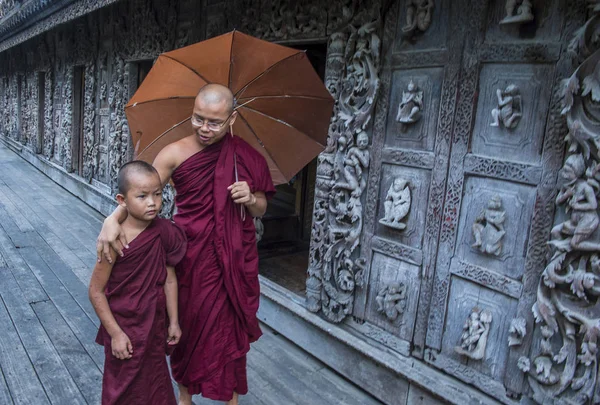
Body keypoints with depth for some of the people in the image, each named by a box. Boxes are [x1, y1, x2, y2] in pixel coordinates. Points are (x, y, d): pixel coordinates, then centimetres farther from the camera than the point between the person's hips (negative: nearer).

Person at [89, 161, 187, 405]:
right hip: (125, 328, -4)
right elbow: (96, 291, -16)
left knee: (155, 383, 23)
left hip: (154, 325, 4)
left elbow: (169, 279, -2)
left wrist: (173, 321, 3)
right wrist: (115, 333, -14)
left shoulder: (163, 232, -10)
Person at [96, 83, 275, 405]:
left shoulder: (246, 156, -2)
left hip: (236, 260, 1)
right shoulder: (175, 154, -8)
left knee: (231, 328, 13)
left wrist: (250, 199, -15)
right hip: (192, 257, -1)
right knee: (190, 326, 14)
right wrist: (113, 219, -34)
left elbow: (261, 209, 7)